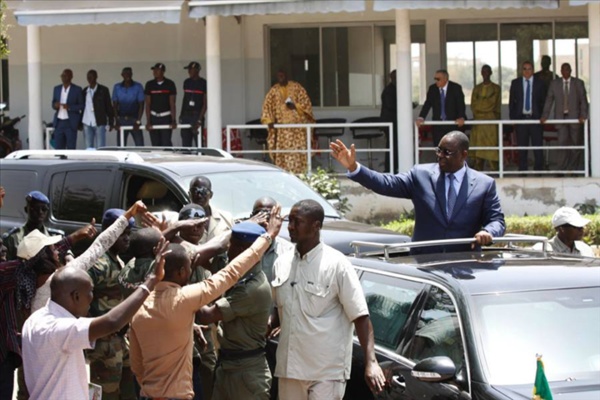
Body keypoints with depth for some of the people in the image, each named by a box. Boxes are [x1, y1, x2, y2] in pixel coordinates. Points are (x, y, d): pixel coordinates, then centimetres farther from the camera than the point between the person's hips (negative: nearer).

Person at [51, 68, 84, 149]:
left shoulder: (77, 89, -2)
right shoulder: (57, 89, 12)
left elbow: (81, 106, -2)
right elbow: (53, 103, 18)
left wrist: (69, 107, -18)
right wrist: (55, 105, -7)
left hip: (70, 123, -4)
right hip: (59, 122, 4)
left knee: (71, 148, -5)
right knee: (58, 147, 2)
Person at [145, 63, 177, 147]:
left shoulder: (169, 84, -1)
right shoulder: (149, 85, 5)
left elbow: (172, 103, -3)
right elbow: (148, 104, 5)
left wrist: (173, 120, -11)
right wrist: (148, 121, -3)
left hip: (166, 117, -2)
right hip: (154, 117, 2)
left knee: (166, 142, -10)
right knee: (155, 144, 1)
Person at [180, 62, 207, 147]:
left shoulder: (203, 83, -5)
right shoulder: (187, 82, 13)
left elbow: (205, 104, -8)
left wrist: (199, 120, -16)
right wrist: (181, 115, 15)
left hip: (197, 115, -5)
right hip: (186, 116, 6)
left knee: (199, 144, -9)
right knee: (185, 143, 3)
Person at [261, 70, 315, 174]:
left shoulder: (296, 87, 6)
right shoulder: (274, 90, 9)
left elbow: (306, 101, 4)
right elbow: (267, 106, 5)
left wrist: (296, 106, -14)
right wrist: (269, 121, -9)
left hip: (297, 123, -1)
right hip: (282, 127, 1)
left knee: (298, 150, -6)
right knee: (283, 150, -7)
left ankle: (299, 173, -4)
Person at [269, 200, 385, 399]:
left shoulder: (336, 264, -10)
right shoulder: (282, 263, 9)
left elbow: (360, 317, -12)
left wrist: (371, 362, -22)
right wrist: (266, 325, -2)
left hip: (327, 370, -6)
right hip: (289, 367, 6)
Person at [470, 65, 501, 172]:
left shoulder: (496, 88, 8)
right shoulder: (477, 88, 16)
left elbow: (497, 105, 5)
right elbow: (473, 104, 13)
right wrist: (476, 114, -1)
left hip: (491, 119, -3)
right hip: (478, 119, 3)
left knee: (492, 144, -9)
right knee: (478, 144, -2)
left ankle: (494, 169, -8)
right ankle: (478, 170, -1)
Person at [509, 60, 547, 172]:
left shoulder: (539, 83, 6)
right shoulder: (515, 83, 8)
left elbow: (543, 101, 8)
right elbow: (511, 102, 9)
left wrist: (542, 117, -1)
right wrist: (513, 118, 2)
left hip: (535, 118, -1)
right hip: (521, 118, 1)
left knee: (538, 146, -3)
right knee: (521, 147, 3)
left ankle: (538, 170, 3)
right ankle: (522, 171, 9)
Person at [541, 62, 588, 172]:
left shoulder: (579, 83, 4)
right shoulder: (554, 84, 7)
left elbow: (583, 101, 0)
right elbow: (549, 100, 6)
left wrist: (583, 116, -12)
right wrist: (544, 116, -3)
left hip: (575, 117, 0)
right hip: (561, 117, 0)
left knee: (576, 143, 3)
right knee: (562, 143, -7)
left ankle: (575, 168, 13)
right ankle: (562, 169, -6)